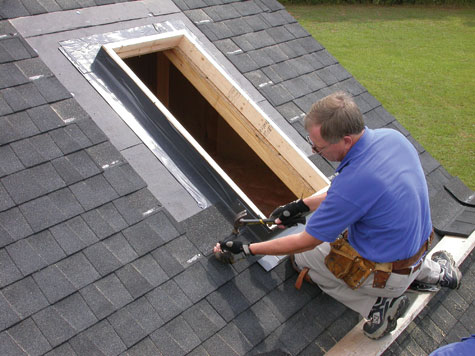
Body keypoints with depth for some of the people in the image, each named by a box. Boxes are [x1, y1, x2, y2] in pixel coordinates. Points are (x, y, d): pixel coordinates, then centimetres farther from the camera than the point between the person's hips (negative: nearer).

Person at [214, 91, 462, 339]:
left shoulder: (351, 183, -33)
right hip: (419, 245, 7)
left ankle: (375, 304, 3)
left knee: (301, 257, 12)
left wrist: (246, 249, -8)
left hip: (387, 277, -7)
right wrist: (302, 205, 7)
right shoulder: (392, 136, -11)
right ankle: (431, 270, 24)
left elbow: (304, 243, -19)